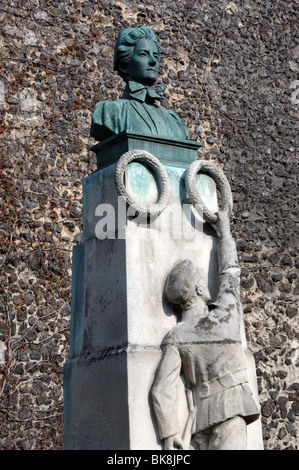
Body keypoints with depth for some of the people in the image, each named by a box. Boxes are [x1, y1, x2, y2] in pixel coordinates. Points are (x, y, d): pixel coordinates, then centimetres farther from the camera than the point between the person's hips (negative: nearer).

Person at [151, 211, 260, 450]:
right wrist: (224, 233, 31)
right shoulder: (228, 314, 0)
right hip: (230, 411, -3)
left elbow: (162, 389, -8)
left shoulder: (175, 338, 1)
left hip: (202, 420, 3)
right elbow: (230, 274, 18)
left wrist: (170, 433, -4)